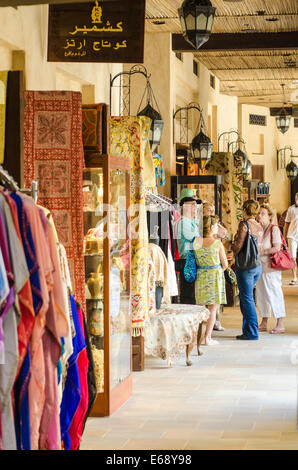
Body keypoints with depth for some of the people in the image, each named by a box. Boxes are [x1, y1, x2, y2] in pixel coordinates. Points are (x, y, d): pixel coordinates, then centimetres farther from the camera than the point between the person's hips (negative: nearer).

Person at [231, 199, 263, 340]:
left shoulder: (244, 224, -12)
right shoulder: (259, 227, 10)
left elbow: (238, 246, -17)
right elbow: (258, 247, 11)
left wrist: (232, 245, 5)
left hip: (245, 266, -7)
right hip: (258, 265, 7)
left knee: (247, 299, -2)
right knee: (244, 297, 17)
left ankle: (252, 332, 1)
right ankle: (247, 328, 20)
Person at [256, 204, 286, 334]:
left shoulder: (274, 229, -9)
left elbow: (277, 247, -16)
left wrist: (262, 252, -15)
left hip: (271, 267, -8)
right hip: (260, 266, 8)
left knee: (275, 294, -5)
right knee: (261, 294, 10)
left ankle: (280, 325, -1)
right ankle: (264, 323, 18)